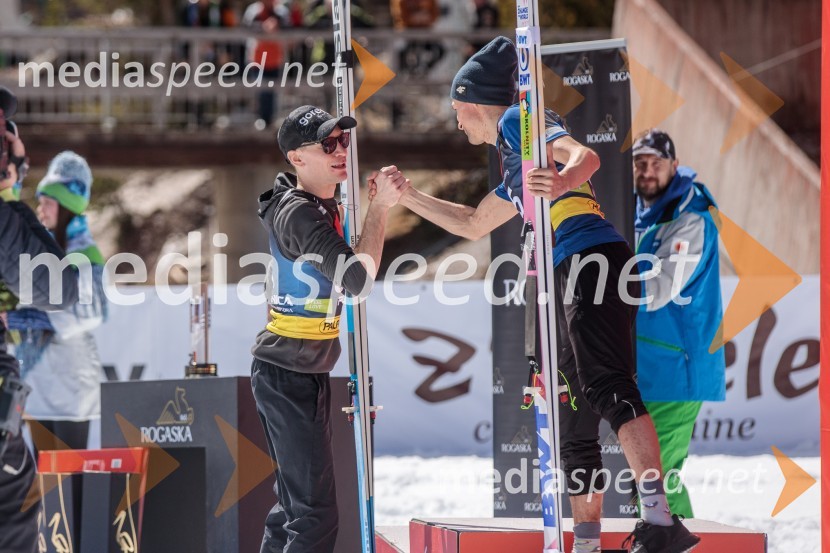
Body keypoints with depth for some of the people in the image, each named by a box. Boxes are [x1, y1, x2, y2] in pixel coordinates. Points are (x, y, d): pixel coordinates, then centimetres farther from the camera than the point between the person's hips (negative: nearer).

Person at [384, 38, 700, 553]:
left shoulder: (518, 121, 5)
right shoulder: (515, 162, 33)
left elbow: (583, 155, -14)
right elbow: (474, 225, 47)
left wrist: (560, 181, -35)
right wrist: (409, 198, 46)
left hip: (592, 259, -10)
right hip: (572, 280, 10)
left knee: (606, 386, -27)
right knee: (574, 425, 10)